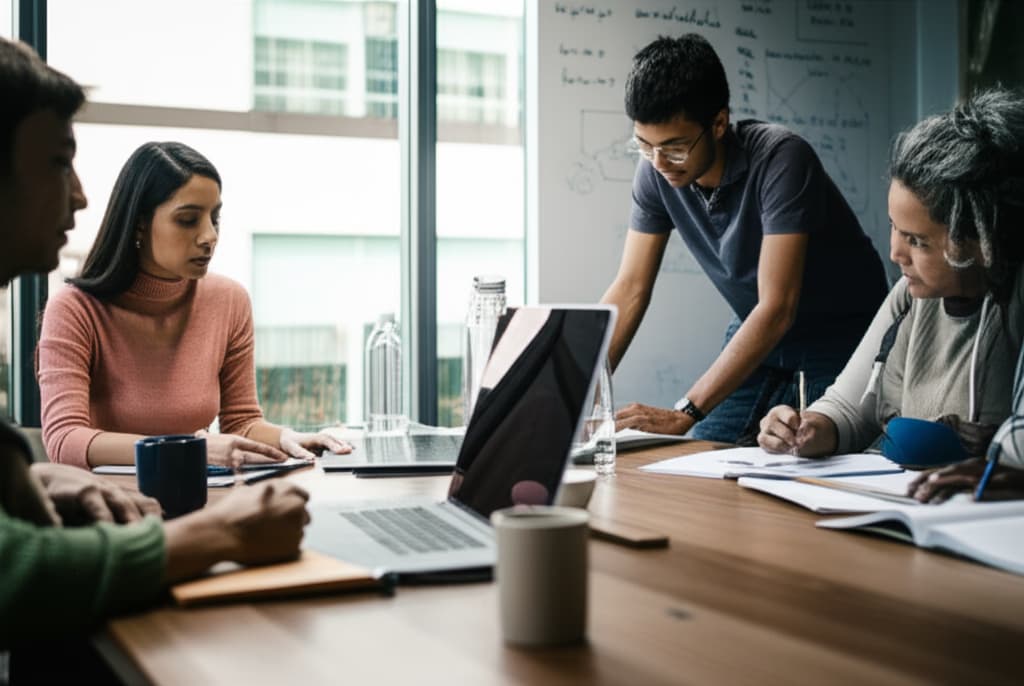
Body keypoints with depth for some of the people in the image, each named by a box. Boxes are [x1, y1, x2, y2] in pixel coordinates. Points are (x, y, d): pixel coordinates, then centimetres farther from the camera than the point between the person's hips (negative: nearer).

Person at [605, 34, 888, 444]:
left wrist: (684, 413, -39)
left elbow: (777, 308, -34)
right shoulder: (655, 172, -13)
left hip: (839, 343, -5)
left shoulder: (779, 158, -30)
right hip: (756, 339, 5)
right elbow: (629, 289, -7)